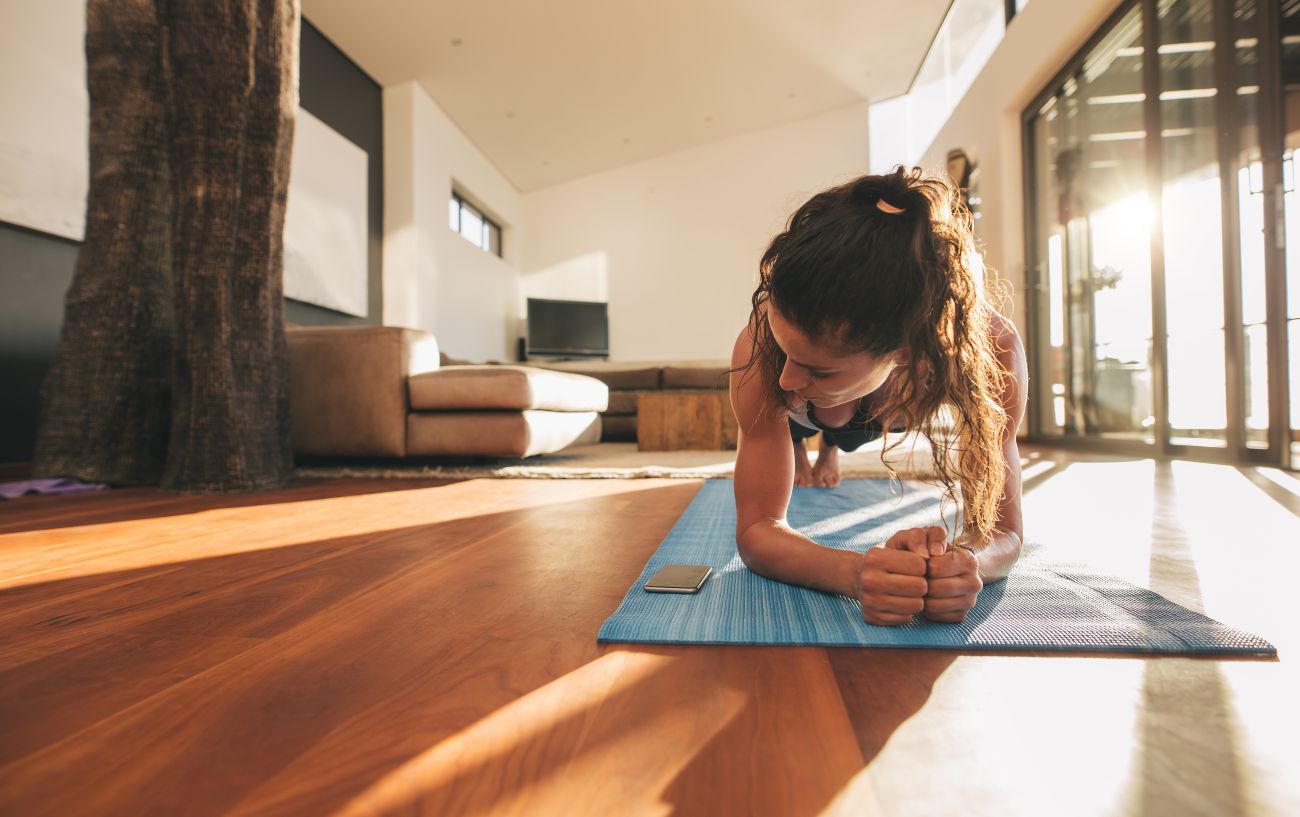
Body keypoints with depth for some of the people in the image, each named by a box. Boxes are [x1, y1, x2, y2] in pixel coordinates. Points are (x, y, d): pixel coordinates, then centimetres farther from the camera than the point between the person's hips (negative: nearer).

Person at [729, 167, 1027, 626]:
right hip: (797, 412, -2)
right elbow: (755, 529, -42)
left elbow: (1002, 528, -34)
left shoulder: (993, 351, -44)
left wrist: (964, 562, -58)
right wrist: (857, 574, -63)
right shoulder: (760, 350, -48)